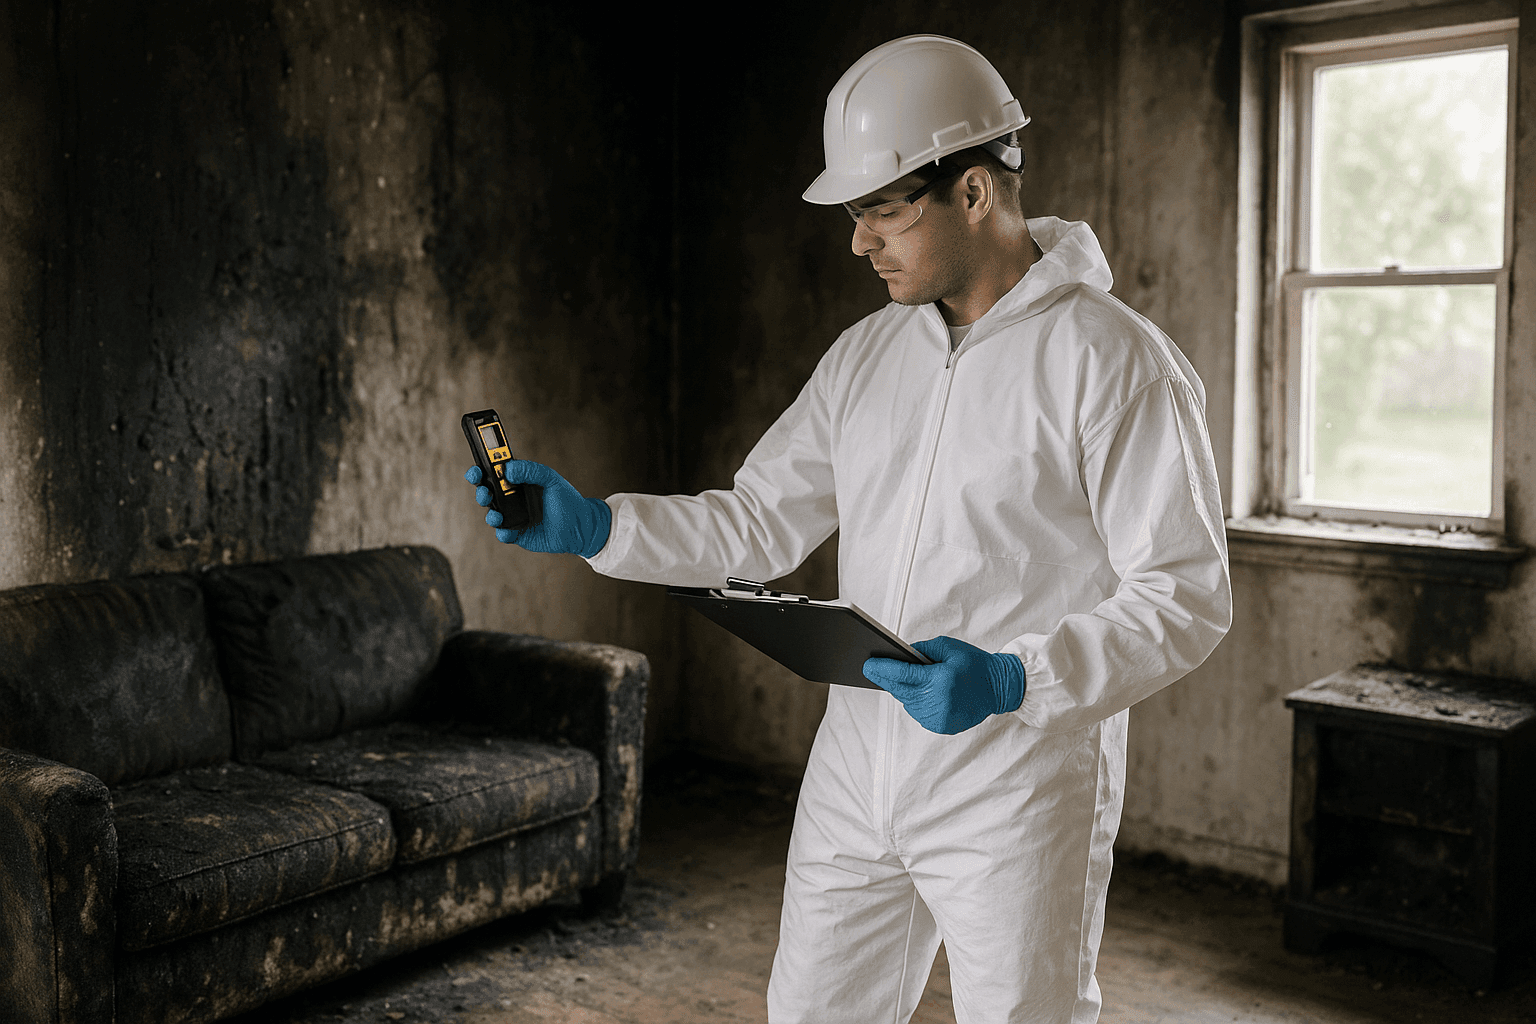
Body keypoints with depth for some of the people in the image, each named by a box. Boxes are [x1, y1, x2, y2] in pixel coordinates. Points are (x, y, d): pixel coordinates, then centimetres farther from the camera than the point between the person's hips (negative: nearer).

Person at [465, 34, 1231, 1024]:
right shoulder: (865, 356, 8)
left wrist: (1015, 682, -27)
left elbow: (1186, 597, -15)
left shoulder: (1113, 361, -13)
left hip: (1016, 792, -6)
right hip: (855, 781, 6)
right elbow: (760, 524, 9)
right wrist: (594, 525, -3)